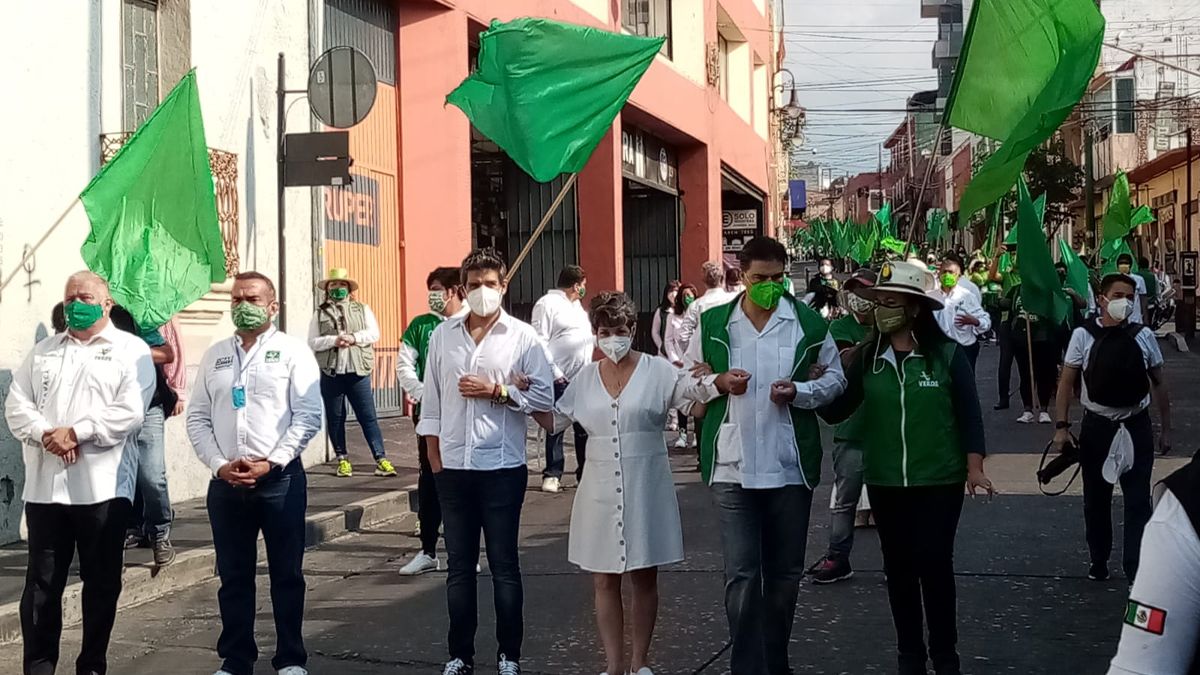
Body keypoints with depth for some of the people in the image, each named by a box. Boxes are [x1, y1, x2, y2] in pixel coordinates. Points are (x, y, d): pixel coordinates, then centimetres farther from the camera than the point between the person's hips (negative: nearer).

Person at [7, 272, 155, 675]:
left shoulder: (131, 350, 3)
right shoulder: (43, 351, 17)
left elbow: (131, 411, -10)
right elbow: (16, 405, 7)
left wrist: (75, 433, -15)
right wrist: (45, 434, -12)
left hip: (103, 486, -3)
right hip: (45, 484, 3)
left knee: (101, 582, 5)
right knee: (42, 582, 6)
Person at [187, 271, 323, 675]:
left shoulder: (293, 351, -1)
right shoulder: (214, 356, 12)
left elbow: (308, 417, -7)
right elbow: (197, 418, 9)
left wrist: (270, 463, -14)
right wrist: (219, 464, -6)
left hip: (280, 479, -3)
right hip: (225, 483, 4)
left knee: (286, 574, 5)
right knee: (233, 577, 10)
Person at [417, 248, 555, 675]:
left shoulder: (522, 337, -2)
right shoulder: (442, 336, 7)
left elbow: (544, 397, -6)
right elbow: (432, 399, 9)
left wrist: (496, 391, -14)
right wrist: (433, 454, 5)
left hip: (502, 468, -3)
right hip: (453, 467, 3)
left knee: (504, 565, 5)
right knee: (459, 566, 11)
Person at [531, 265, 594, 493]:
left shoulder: (576, 305, 19)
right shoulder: (547, 304, -9)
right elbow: (539, 342, -15)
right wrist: (554, 372, -19)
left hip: (583, 378, 8)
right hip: (561, 379, -8)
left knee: (585, 427, 11)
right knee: (556, 427, -1)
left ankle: (585, 471, 19)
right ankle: (552, 474, 8)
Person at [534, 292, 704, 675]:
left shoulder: (658, 371, -2)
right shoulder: (585, 377, 7)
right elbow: (554, 421, 14)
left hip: (646, 488, -2)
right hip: (601, 490, 3)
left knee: (644, 578, 7)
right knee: (604, 581, 7)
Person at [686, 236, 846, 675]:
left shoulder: (808, 322, 0)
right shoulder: (712, 323, 1)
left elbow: (835, 378, 7)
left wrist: (800, 391, -12)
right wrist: (717, 382, -12)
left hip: (791, 466, 1)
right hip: (733, 468, -1)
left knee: (786, 572, 14)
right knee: (741, 574, -3)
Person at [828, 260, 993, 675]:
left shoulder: (947, 353, -8)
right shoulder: (867, 357, 1)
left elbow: (969, 413, -5)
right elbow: (839, 408, 0)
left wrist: (974, 467, -9)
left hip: (939, 481, -3)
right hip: (884, 482, 3)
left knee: (934, 566, 2)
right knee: (899, 568, 11)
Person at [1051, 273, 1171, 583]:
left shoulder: (1143, 336, -2)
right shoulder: (1083, 336, -6)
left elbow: (1158, 383, 6)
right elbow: (1067, 382, -2)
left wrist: (1166, 428, 6)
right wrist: (1061, 425, -8)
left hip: (1136, 426, 0)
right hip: (1096, 426, 0)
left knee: (1138, 501, 0)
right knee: (1096, 499, 13)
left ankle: (1137, 570, 5)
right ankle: (1098, 561, 30)